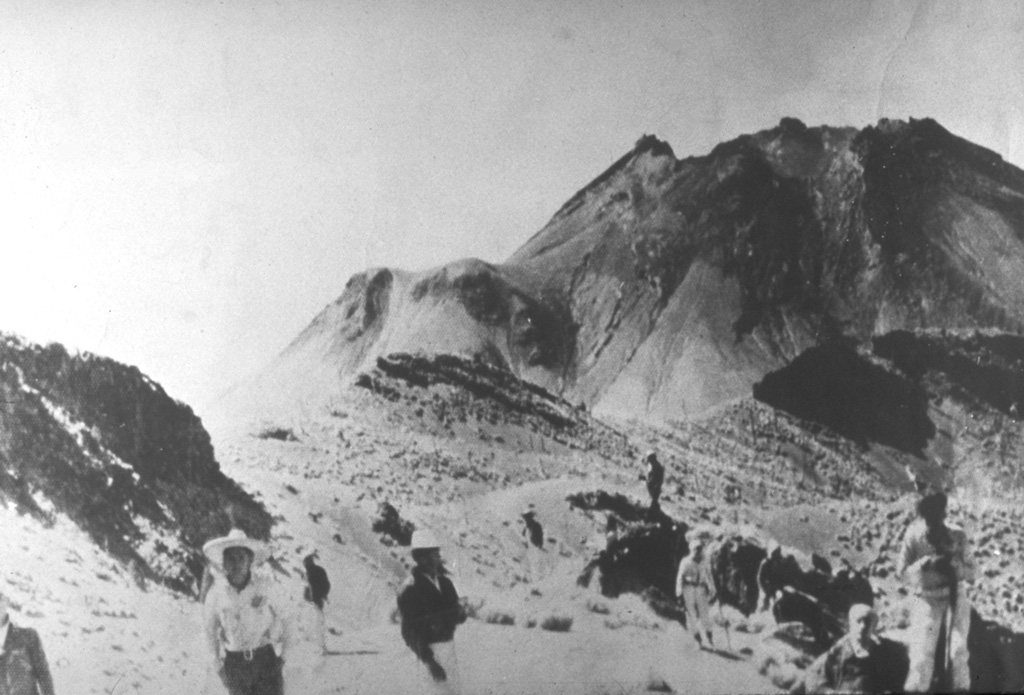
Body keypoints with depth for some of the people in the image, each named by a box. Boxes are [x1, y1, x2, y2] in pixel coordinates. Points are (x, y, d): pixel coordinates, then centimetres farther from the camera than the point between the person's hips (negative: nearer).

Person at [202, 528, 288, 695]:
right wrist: (218, 664, 6)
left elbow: (278, 618, 4)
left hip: (265, 657, -1)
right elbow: (211, 630, 4)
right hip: (234, 661, 1)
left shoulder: (263, 586, -9)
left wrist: (281, 653, 6)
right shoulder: (216, 592, -8)